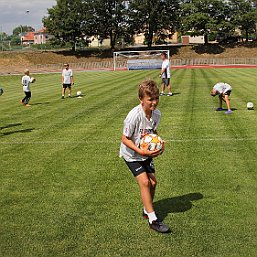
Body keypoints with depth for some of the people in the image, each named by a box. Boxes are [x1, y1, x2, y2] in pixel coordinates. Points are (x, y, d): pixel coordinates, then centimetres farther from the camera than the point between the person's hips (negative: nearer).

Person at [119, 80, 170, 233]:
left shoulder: (157, 114, -11)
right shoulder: (134, 116, -30)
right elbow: (125, 139, -22)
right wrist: (141, 151, -30)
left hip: (146, 153, 6)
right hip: (131, 154, -6)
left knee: (153, 182, 6)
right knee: (144, 182, -14)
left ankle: (147, 211, 30)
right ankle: (153, 220, -5)